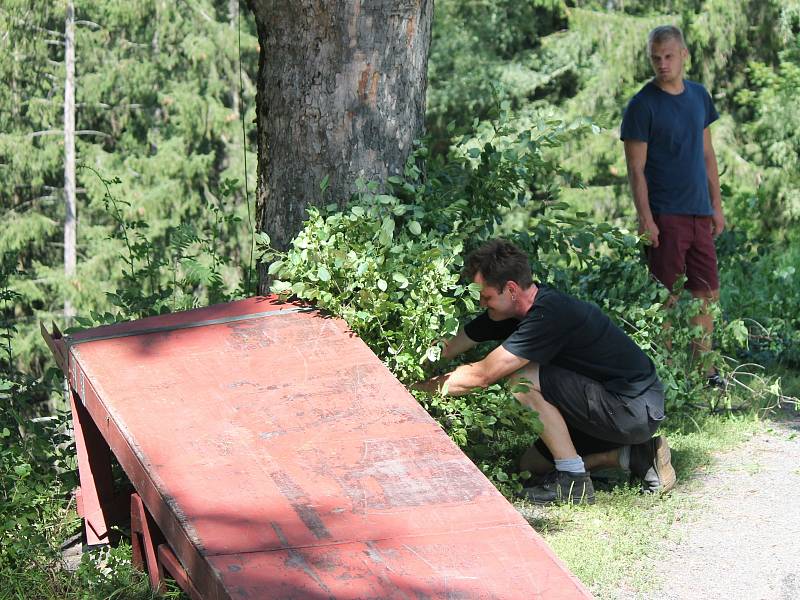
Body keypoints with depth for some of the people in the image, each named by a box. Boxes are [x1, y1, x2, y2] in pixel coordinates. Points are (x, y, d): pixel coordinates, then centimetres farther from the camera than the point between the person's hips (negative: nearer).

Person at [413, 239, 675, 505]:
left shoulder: (550, 314, -26)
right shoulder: (520, 306, 2)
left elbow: (482, 375, -25)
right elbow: (448, 347, 6)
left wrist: (418, 386, -16)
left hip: (637, 410, -10)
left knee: (524, 379, -19)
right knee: (534, 462, 15)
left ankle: (575, 482, -13)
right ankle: (636, 455, 10)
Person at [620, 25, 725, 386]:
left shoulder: (699, 96, 11)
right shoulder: (643, 105, -8)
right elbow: (636, 168, -9)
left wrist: (716, 206, 14)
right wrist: (645, 219, -15)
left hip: (700, 214, 6)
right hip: (665, 216, -6)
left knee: (707, 294, 9)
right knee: (668, 299, -2)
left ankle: (703, 370, 19)